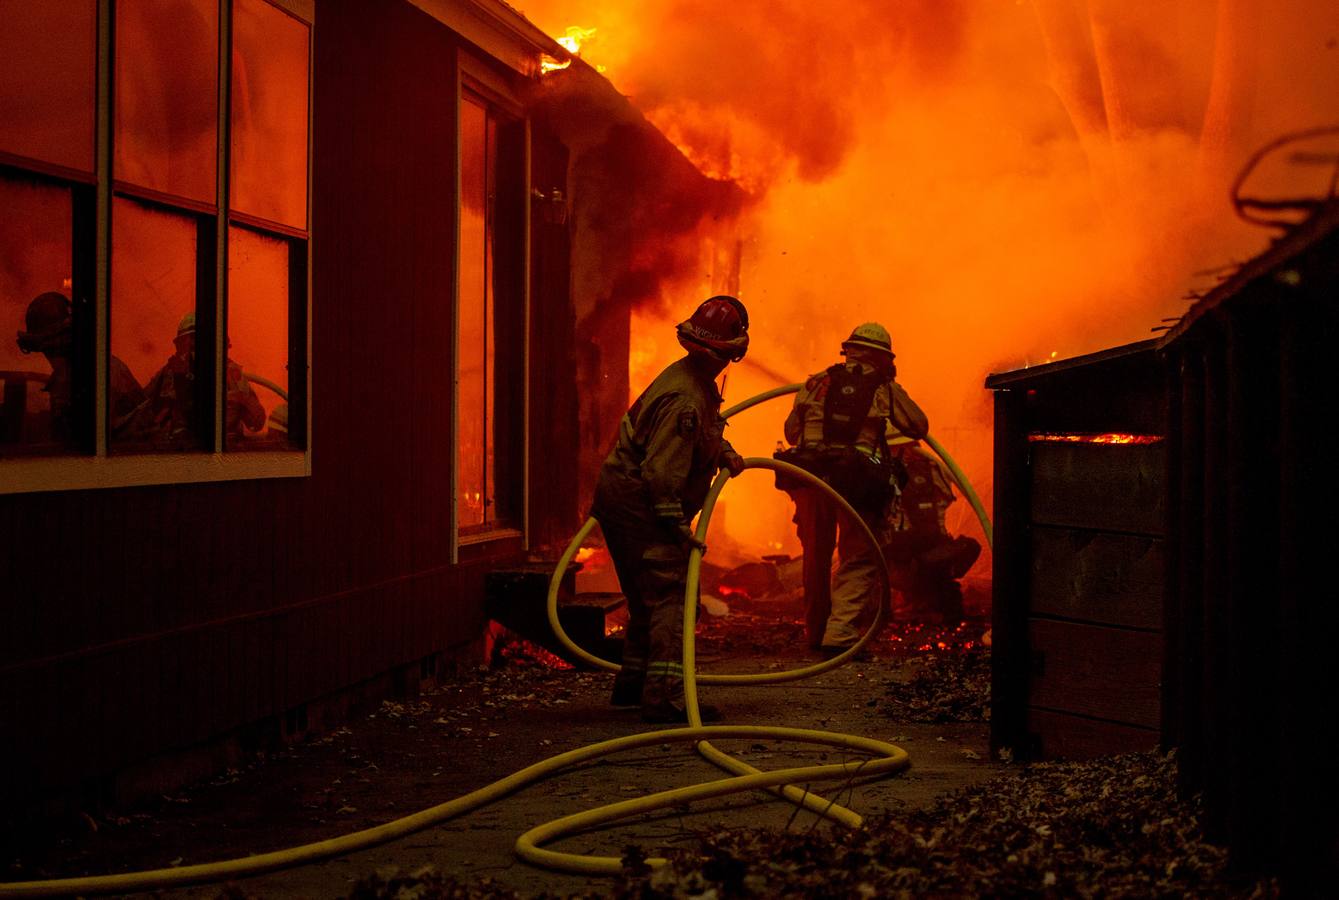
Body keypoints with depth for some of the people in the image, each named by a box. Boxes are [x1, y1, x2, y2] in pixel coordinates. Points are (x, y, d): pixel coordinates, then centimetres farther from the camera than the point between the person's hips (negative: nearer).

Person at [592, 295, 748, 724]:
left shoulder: (698, 383, 9)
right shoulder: (684, 398, -24)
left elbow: (703, 430, 31)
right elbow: (662, 472, -27)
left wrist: (726, 453, 13)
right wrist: (679, 526, -23)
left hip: (622, 501, 11)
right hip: (639, 506, -11)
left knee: (649, 598, 20)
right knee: (670, 596, -12)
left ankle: (632, 684, 30)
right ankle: (665, 697, -17)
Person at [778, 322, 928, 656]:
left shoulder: (817, 382, 15)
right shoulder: (885, 388, 9)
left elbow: (791, 430, 17)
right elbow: (920, 427, 15)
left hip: (810, 477, 3)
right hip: (857, 482, -3)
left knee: (816, 557, 17)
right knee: (859, 560, 3)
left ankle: (815, 634, 29)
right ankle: (840, 634, -13)